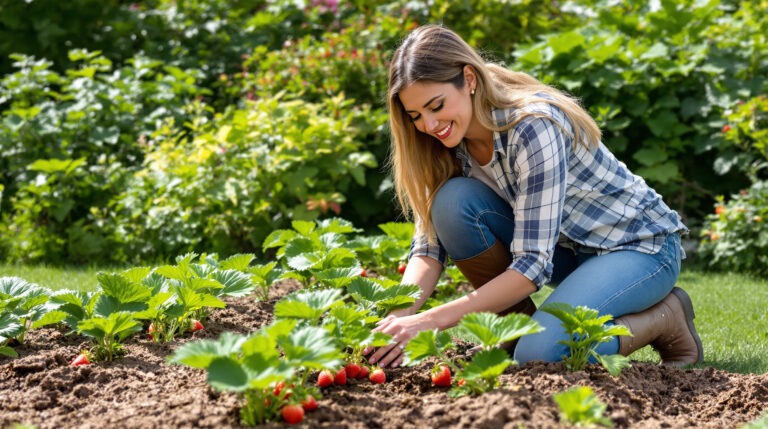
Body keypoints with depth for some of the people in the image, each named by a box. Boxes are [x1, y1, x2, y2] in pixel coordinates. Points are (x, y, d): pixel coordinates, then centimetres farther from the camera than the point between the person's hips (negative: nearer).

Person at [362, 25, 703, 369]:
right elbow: (430, 244, -9)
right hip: (568, 245, 7)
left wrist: (433, 320, -38)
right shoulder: (448, 141, -10)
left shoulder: (534, 127, -31)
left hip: (640, 246, -7)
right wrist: (399, 316, -29)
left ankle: (667, 317, -4)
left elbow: (533, 265, -34)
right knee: (452, 201, -20)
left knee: (539, 353, -31)